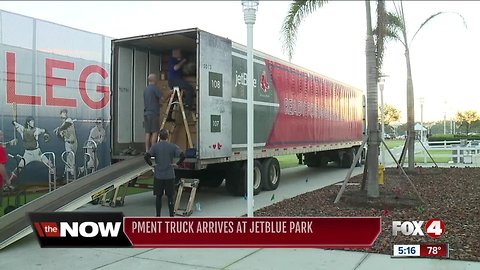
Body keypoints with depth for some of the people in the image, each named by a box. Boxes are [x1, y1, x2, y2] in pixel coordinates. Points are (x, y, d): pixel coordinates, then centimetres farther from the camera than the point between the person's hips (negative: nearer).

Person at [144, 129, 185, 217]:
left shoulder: (155, 146, -2)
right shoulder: (173, 146, -3)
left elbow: (146, 156, -15)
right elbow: (183, 155, -16)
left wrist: (151, 164, -2)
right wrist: (177, 164, -5)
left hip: (158, 176, 0)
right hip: (170, 176, 0)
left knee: (158, 197, 9)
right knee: (170, 197, 8)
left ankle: (158, 216, 15)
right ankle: (171, 216, 12)